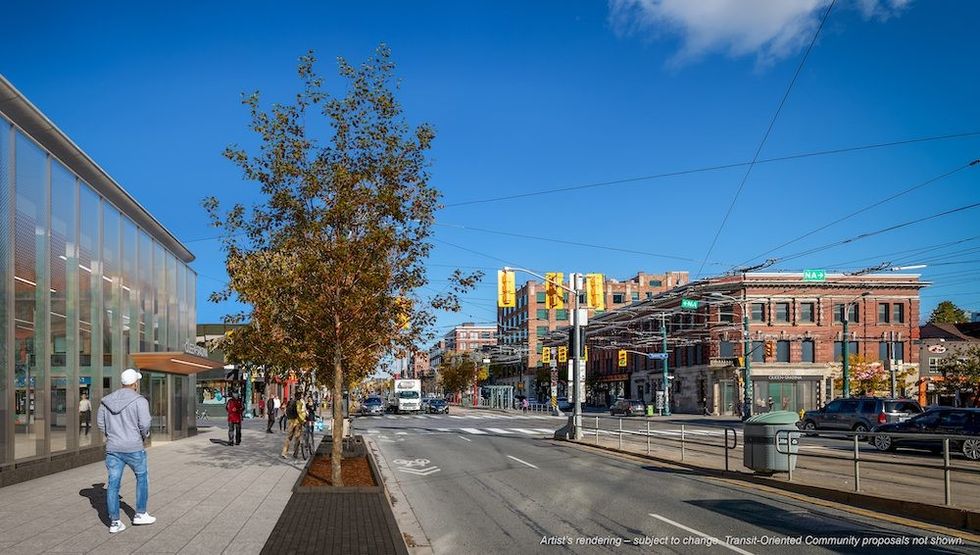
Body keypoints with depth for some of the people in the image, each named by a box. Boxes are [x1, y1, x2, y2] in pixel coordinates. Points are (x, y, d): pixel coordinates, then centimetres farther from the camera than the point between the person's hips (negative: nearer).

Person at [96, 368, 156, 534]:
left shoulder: (106, 400, 6)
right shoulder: (139, 400, -11)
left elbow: (100, 423, 10)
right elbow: (145, 424, -15)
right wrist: (144, 436, 5)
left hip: (112, 449, 4)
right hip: (133, 448, -4)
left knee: (113, 484, 8)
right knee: (142, 477, 16)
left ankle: (114, 522, 11)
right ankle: (140, 514, 21)